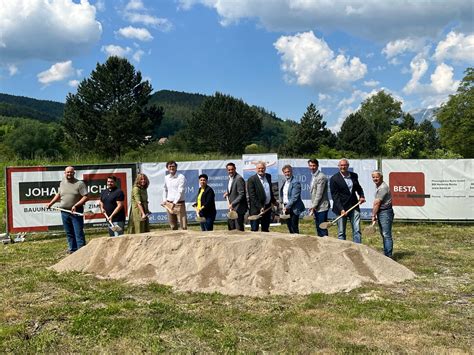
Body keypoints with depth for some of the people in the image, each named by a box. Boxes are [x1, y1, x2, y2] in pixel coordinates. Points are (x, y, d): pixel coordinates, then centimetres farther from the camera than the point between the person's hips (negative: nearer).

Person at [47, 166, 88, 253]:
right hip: (64, 212, 6)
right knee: (69, 233, 12)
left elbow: (85, 197, -12)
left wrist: (76, 205, -20)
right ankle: (72, 249, 22)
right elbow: (58, 194, 27)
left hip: (76, 212, -5)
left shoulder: (79, 183, -7)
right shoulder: (62, 183, 11)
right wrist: (51, 203, 22)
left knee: (78, 232, -7)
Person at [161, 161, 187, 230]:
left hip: (179, 204, -5)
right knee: (173, 226, 11)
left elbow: (180, 191, -14)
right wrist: (164, 200, 9)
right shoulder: (166, 178, 10)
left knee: (183, 225, -7)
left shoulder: (181, 177, -7)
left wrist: (174, 203, -20)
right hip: (169, 204, 5)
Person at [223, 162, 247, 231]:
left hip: (238, 208, -9)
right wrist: (227, 194, 5)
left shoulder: (239, 179, -15)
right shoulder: (230, 179, 13)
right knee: (230, 226, 13)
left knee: (239, 229, -5)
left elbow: (241, 194, -20)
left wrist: (232, 204, -25)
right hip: (232, 207, 9)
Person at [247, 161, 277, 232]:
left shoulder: (268, 176, 10)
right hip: (256, 209, -6)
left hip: (267, 208, 6)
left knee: (266, 230, 13)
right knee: (254, 230, -2)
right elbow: (252, 196, -15)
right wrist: (260, 207, -20)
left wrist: (273, 201, 23)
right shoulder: (252, 179, -10)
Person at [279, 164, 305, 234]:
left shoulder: (295, 183, -13)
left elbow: (294, 197, -19)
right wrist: (283, 205, 9)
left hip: (294, 209, -8)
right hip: (286, 207, 8)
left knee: (294, 229, -5)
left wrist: (287, 206, -20)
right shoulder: (285, 182, 13)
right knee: (289, 227, 13)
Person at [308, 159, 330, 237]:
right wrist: (313, 207, 12)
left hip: (322, 207, -9)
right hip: (316, 208, 9)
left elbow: (319, 194, -18)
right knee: (318, 229, 13)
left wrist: (313, 206, -16)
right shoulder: (313, 177, 15)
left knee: (322, 228, -6)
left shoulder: (321, 177, -15)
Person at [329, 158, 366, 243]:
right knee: (341, 232, 3)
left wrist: (361, 196, 4)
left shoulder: (354, 176, 8)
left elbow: (358, 188, 25)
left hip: (354, 206, 4)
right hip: (341, 208, -4)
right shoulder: (334, 179, -7)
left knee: (357, 230, 0)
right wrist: (341, 209, -19)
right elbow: (335, 196, -10)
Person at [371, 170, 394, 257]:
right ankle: (386, 253, 24)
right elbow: (376, 202, 15)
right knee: (383, 234, 15)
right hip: (381, 213, 11)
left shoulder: (383, 187, -17)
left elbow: (377, 203, -16)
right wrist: (375, 214, 9)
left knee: (386, 234, -10)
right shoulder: (378, 186, 16)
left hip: (385, 212, -11)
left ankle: (388, 255, -9)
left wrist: (373, 215, -9)